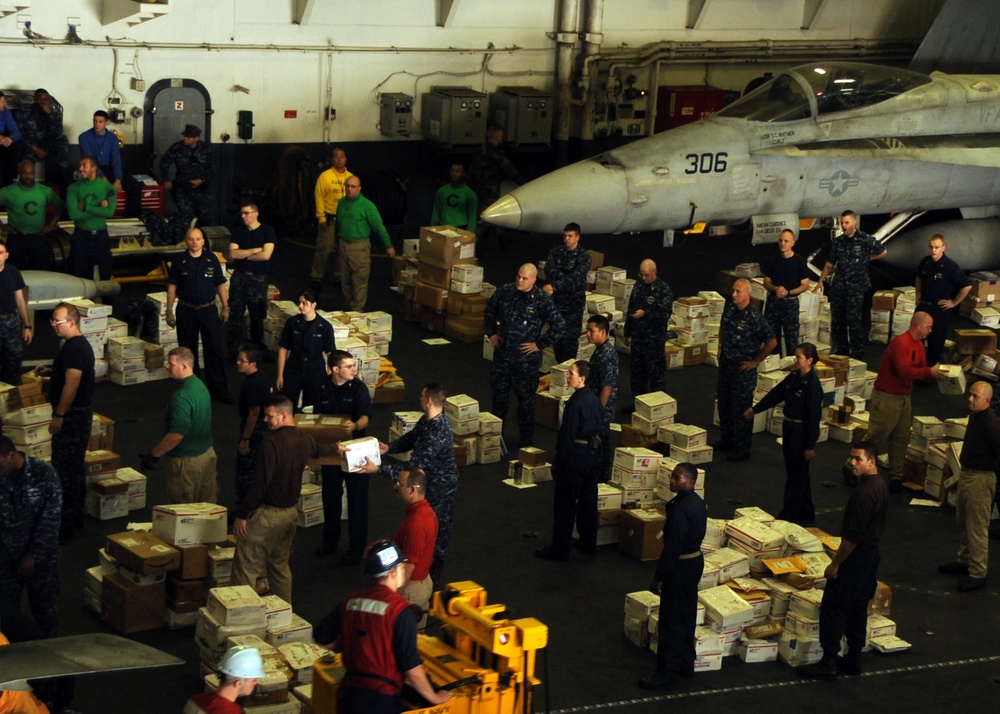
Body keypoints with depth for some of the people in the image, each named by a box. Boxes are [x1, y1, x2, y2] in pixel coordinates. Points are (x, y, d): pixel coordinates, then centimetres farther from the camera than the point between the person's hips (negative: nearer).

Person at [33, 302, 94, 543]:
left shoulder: (74, 348, -21)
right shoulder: (80, 344, 12)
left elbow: (72, 383, -27)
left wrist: (58, 415, -24)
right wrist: (51, 371, 12)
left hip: (72, 415, -11)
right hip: (80, 412, 11)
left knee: (64, 470, -6)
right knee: (75, 467, 18)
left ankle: (64, 526, -3)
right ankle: (76, 516, 28)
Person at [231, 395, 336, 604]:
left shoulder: (272, 442, -20)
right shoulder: (305, 440, 5)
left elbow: (261, 484, -22)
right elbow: (321, 450, 30)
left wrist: (242, 515, -16)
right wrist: (336, 448, 54)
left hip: (267, 514, -8)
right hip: (290, 512, 8)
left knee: (246, 567, -3)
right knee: (280, 564, 21)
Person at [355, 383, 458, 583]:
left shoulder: (437, 433, -37)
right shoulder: (428, 420, -6)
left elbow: (413, 467, -35)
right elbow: (410, 438, 12)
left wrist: (379, 469, -31)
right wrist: (389, 448, -6)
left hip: (441, 486, -9)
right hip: (432, 480, 9)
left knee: (436, 529, 8)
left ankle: (432, 578, 26)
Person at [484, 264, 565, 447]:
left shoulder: (542, 300, -15)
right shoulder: (506, 292, -2)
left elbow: (559, 326, -12)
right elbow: (490, 309, 17)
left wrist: (539, 344, -11)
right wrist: (491, 332, 10)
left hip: (525, 358, -4)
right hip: (502, 353, 4)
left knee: (525, 398, 6)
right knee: (499, 393, 14)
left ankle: (526, 438, 19)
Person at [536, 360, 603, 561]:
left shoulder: (575, 403, -21)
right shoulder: (593, 399, 4)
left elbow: (567, 434, -19)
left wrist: (558, 461, -13)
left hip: (575, 456, -9)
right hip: (592, 453, 9)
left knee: (565, 503, 1)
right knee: (588, 500, 17)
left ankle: (560, 549, 7)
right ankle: (588, 543, 27)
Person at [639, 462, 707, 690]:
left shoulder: (680, 510, -26)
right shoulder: (698, 502, 5)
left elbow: (672, 547, -25)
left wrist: (659, 578, -17)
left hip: (680, 566, -10)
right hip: (696, 560, 10)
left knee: (670, 622, -1)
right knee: (687, 617, 20)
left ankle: (667, 674, 4)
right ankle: (685, 664, 31)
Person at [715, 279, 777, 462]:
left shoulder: (754, 317, -22)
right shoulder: (730, 309, 0)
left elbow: (772, 342, -21)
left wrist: (756, 361, -14)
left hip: (743, 368, -8)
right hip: (725, 363, 8)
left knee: (741, 409, 1)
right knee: (724, 403, 19)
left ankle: (742, 448, 11)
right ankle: (727, 439, 34)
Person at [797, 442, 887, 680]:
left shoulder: (863, 493, -26)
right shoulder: (880, 485, 5)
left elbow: (853, 536, -24)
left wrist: (835, 564, -16)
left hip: (855, 557, -10)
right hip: (871, 554, 10)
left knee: (833, 609, -1)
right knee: (857, 609, 17)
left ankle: (828, 664, 3)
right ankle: (853, 660, 24)